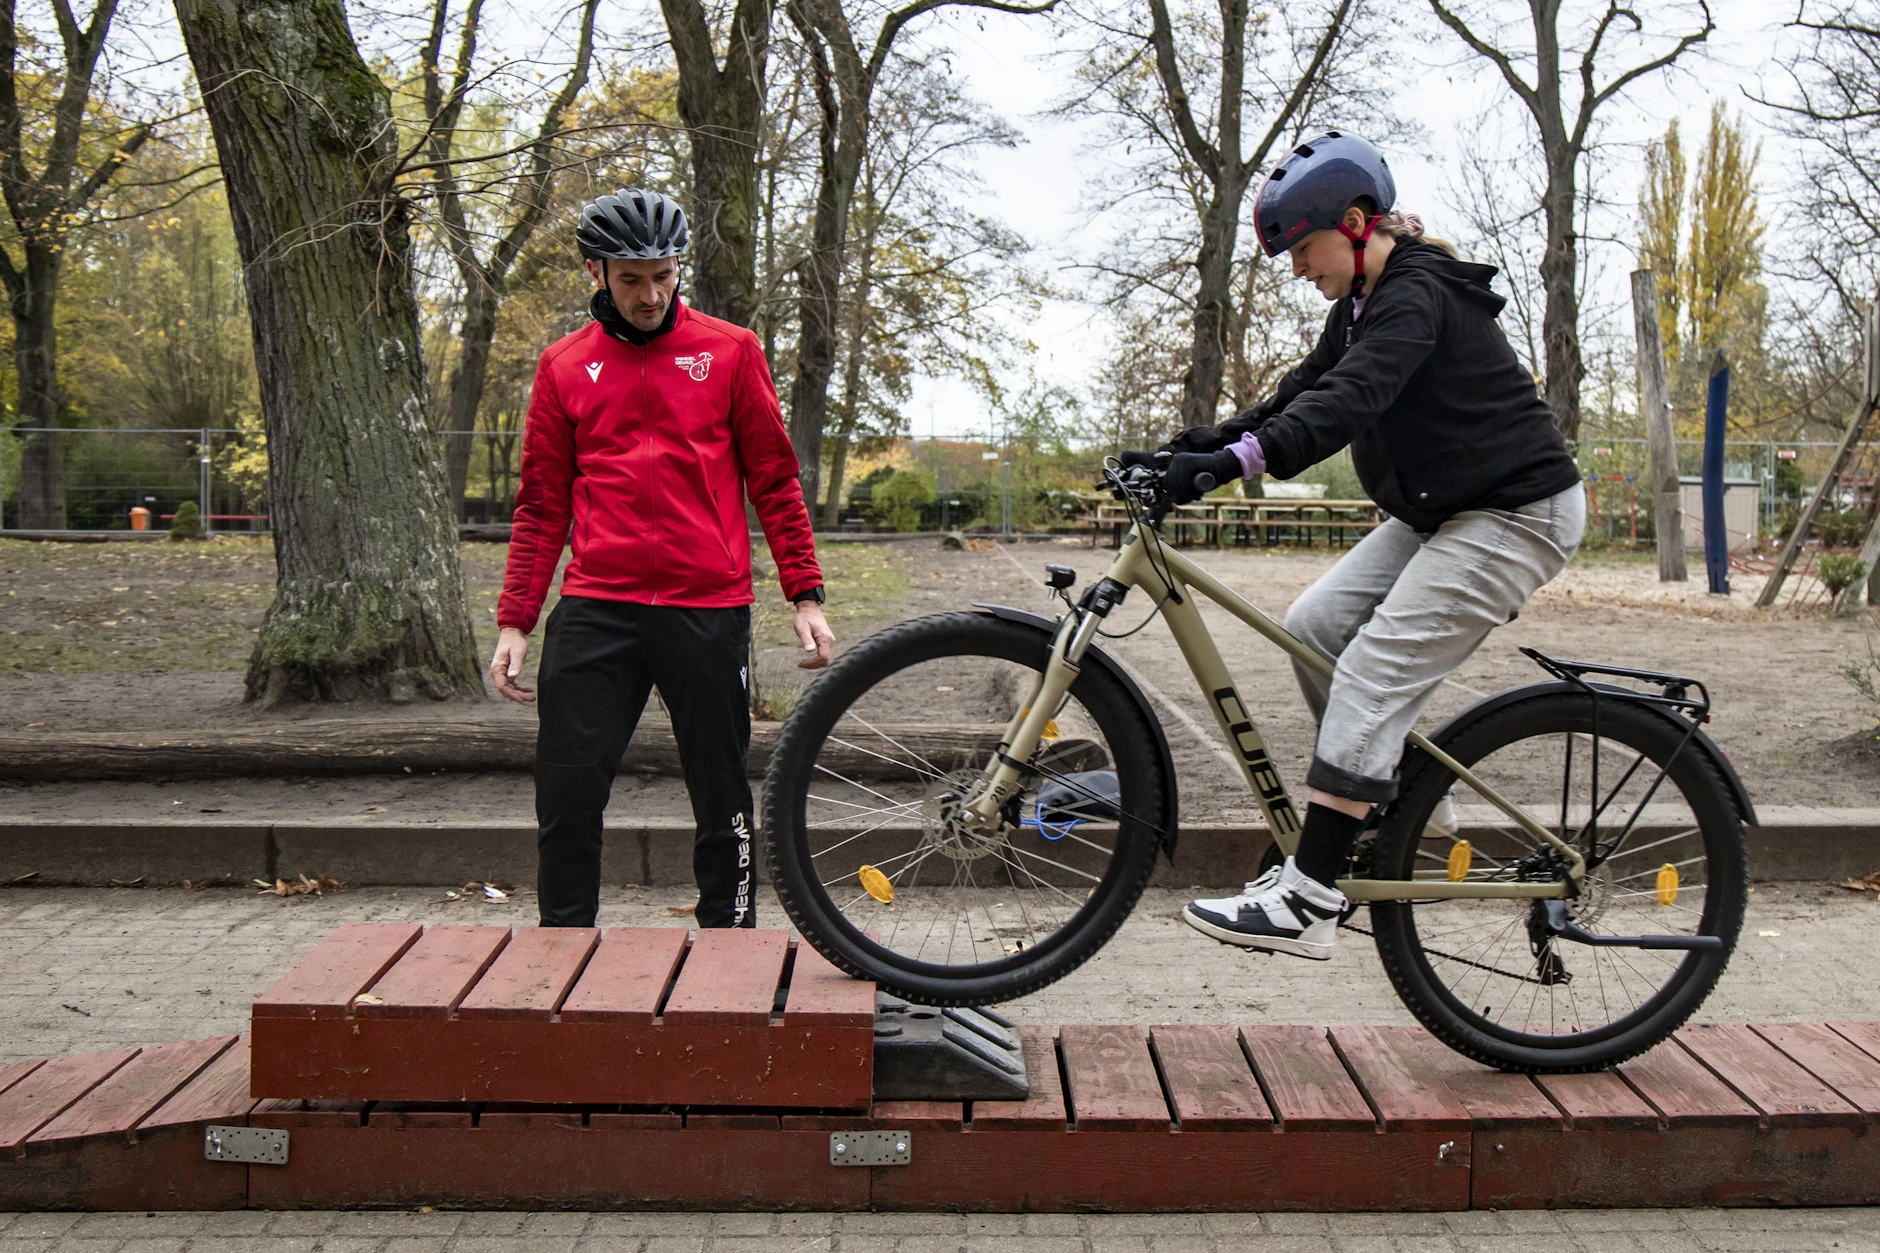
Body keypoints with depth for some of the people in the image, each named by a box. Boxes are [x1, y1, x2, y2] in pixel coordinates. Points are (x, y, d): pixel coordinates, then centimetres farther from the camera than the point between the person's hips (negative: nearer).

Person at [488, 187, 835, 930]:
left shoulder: (730, 352, 6)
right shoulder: (564, 366, 10)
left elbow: (774, 482, 7)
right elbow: (542, 506, 12)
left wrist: (805, 597, 0)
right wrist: (514, 623, 5)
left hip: (708, 610, -1)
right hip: (595, 612, 1)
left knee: (721, 799, 7)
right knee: (567, 797, 0)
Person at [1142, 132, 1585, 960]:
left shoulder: (1416, 297, -20)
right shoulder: (1363, 303, 11)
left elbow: (1346, 400, -35)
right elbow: (1304, 393, 11)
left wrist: (1234, 461, -46)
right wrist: (1202, 442, -1)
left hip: (1516, 514, -10)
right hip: (1442, 512, 10)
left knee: (1373, 672, -18)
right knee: (1315, 625, 0)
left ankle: (1306, 902, -19)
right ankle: (1398, 797, 14)